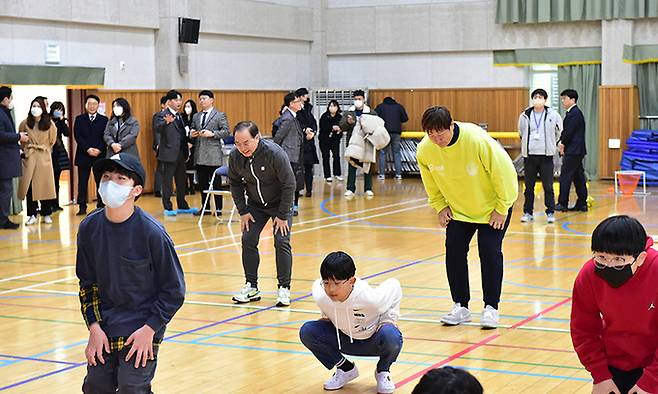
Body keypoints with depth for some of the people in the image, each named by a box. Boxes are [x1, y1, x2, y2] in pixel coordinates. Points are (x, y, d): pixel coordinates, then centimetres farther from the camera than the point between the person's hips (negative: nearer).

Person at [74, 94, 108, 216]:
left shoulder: (104, 120, 8)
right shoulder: (79, 119, 9)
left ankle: (101, 206, 5)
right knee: (82, 182, 2)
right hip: (83, 155, 0)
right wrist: (88, 149, -13)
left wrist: (99, 150, -14)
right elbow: (77, 136, -1)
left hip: (100, 155, 0)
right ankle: (82, 207, 5)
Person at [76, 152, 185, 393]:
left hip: (141, 329, -5)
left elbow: (174, 290, -9)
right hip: (104, 329, 5)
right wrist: (94, 326, -2)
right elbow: (87, 283, 7)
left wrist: (150, 329, -14)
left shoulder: (152, 233, -17)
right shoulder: (89, 228, -5)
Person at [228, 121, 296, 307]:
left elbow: (289, 184, -22)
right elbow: (235, 183, 1)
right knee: (248, 240, -2)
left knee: (281, 242, -11)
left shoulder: (274, 153, -30)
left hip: (280, 203, -4)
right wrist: (243, 211, -4)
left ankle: (284, 289, -1)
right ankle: (251, 287, 9)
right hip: (255, 204, 4)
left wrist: (282, 215, -19)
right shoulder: (235, 156, -17)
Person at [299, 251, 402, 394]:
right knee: (307, 331, -19)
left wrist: (390, 318, -16)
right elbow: (317, 286, 2)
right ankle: (345, 369, 4)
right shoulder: (321, 297, -25)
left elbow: (394, 286, -14)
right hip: (344, 340, 3)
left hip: (373, 341, -3)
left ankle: (383, 372, -1)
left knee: (391, 336, -38)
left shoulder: (370, 298, -35)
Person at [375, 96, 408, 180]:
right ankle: (398, 174, 3)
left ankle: (382, 174, -1)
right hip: (396, 132, 2)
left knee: (383, 152, 3)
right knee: (397, 152, 7)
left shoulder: (380, 106, 9)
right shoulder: (399, 106, 14)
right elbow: (405, 118, 9)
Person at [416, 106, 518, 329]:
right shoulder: (424, 151, -18)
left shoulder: (476, 139, -31)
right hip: (458, 209, 4)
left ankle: (491, 308, 3)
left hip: (492, 206, -4)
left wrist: (502, 208, -16)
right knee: (453, 251, -3)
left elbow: (503, 172, -21)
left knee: (490, 252, -9)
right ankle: (460, 307, 10)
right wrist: (440, 206, -1)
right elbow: (431, 183, 4)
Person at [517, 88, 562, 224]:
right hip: (529, 155, 2)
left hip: (546, 155, -2)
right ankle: (528, 212, 15)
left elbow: (559, 132, 15)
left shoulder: (553, 115, -1)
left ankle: (550, 212, 7)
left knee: (548, 186, -2)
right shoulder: (525, 116, 2)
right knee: (529, 186, 6)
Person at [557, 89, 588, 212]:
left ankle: (562, 203, -5)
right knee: (578, 177, 11)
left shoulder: (574, 114, -15)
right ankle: (582, 204, 13)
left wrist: (562, 144, -3)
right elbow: (566, 131, 16)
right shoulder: (574, 113, 17)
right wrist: (561, 143, 3)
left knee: (565, 176, -7)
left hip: (573, 151, -10)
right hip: (577, 151, 10)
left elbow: (569, 132, -17)